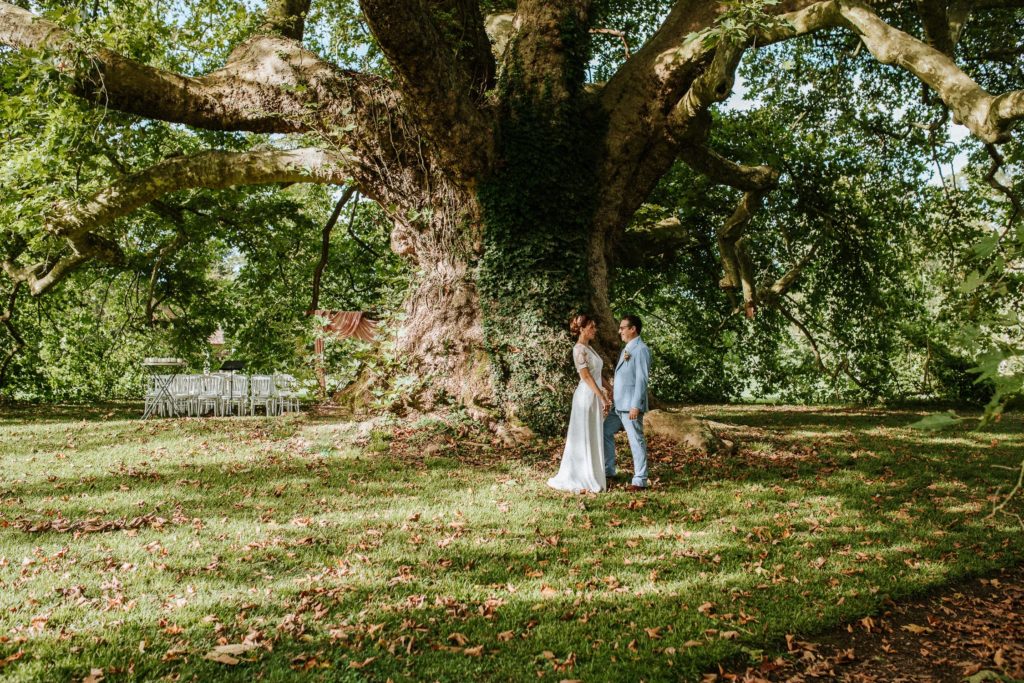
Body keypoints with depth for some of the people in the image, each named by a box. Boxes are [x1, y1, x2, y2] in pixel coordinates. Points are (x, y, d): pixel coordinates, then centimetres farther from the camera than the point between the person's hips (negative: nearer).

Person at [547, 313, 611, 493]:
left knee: (593, 438, 13)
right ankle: (580, 479, 6)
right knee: (584, 437, -2)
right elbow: (586, 376, -19)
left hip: (594, 396, 9)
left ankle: (590, 476, 22)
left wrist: (603, 397, 14)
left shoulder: (588, 348, 15)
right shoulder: (579, 349, -13)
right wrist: (602, 397, -20)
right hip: (587, 396, -9)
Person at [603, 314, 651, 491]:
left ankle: (640, 480, 4)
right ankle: (608, 470, 26)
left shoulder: (641, 349, -13)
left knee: (636, 441, -3)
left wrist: (635, 406, -22)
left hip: (630, 405, -10)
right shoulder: (626, 349, 16)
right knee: (606, 432, 15)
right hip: (618, 404, 10)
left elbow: (641, 379, -18)